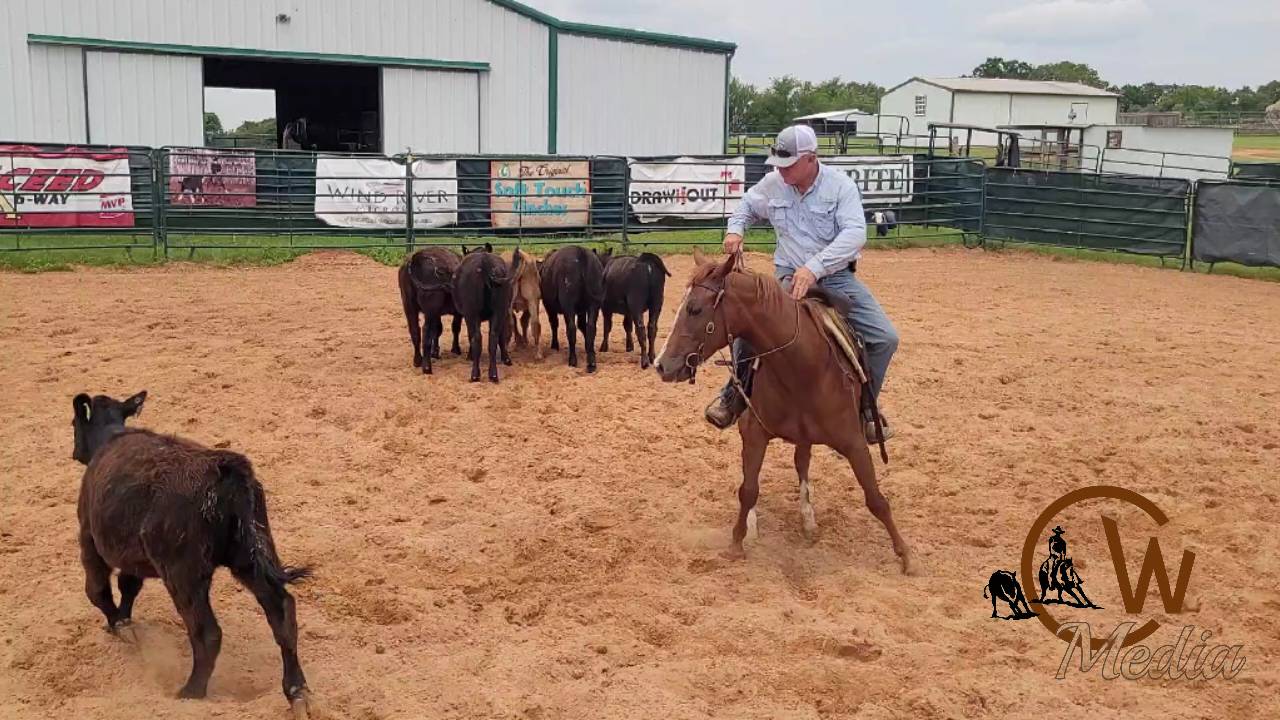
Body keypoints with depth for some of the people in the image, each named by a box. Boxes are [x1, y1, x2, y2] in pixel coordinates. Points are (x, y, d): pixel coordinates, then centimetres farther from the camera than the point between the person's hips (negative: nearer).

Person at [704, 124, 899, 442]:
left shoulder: (840, 185, -14)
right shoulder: (773, 183, -3)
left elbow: (855, 233, -27)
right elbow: (747, 204, 20)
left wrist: (814, 267, -38)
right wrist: (735, 228, -1)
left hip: (837, 278, -1)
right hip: (790, 278, 1)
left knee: (885, 338, -11)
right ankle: (735, 395, 6)